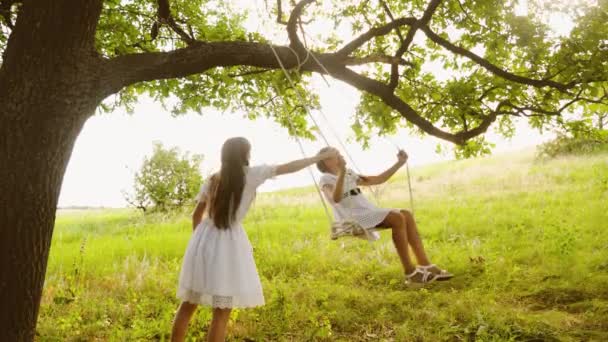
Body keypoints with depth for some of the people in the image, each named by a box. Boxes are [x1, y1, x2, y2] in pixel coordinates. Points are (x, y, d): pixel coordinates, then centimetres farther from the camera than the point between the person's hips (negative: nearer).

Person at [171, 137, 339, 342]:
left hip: (204, 238, 6)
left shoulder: (212, 180, 10)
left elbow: (196, 216, 15)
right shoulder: (250, 174, -4)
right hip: (228, 241, -6)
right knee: (222, 310, 1)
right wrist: (322, 156, 11)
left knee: (188, 303, 13)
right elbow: (289, 168, 1)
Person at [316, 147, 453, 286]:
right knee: (397, 218, -26)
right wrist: (341, 172, -36)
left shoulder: (349, 175, 25)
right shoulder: (326, 180, -2)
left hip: (370, 213, 8)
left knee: (406, 214, -12)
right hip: (352, 220, -8)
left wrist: (399, 163, 20)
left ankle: (425, 265, -14)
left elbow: (378, 180, 26)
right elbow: (336, 198, -25)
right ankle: (410, 273, -24)